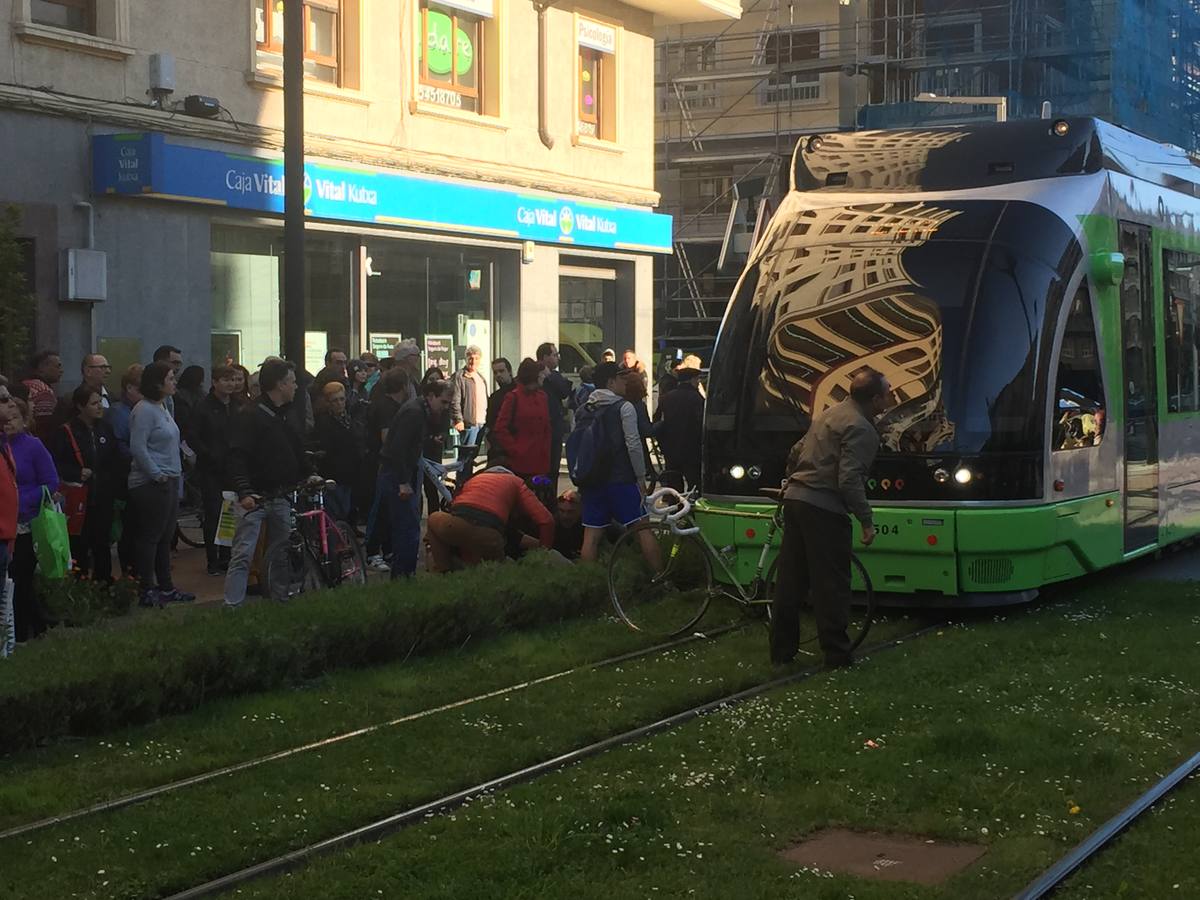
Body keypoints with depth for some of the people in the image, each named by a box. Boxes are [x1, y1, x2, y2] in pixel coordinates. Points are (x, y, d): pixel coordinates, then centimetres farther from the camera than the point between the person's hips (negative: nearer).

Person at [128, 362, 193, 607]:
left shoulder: (163, 407, 15)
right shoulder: (144, 410, -15)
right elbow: (137, 448, -20)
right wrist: (157, 474, -18)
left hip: (168, 482, 10)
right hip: (151, 485, -10)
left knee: (165, 537, 14)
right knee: (149, 538, -4)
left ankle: (166, 587, 22)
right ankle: (146, 589, 1)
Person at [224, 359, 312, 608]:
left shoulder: (286, 417, 14)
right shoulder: (250, 416, -11)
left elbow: (297, 454, 26)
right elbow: (237, 457, -19)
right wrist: (244, 492, -28)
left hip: (281, 499, 8)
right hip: (255, 498, -8)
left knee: (281, 555, 13)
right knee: (243, 555, -11)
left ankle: (281, 602, 22)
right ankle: (233, 607, -13)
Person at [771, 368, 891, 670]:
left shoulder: (828, 415, 17)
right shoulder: (861, 429, -13)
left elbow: (795, 454, 23)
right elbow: (849, 480, -20)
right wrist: (867, 521, -15)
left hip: (795, 500, 9)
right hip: (824, 509, -9)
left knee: (791, 581, 11)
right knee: (831, 585, -1)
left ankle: (782, 650, 16)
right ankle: (836, 654, 3)